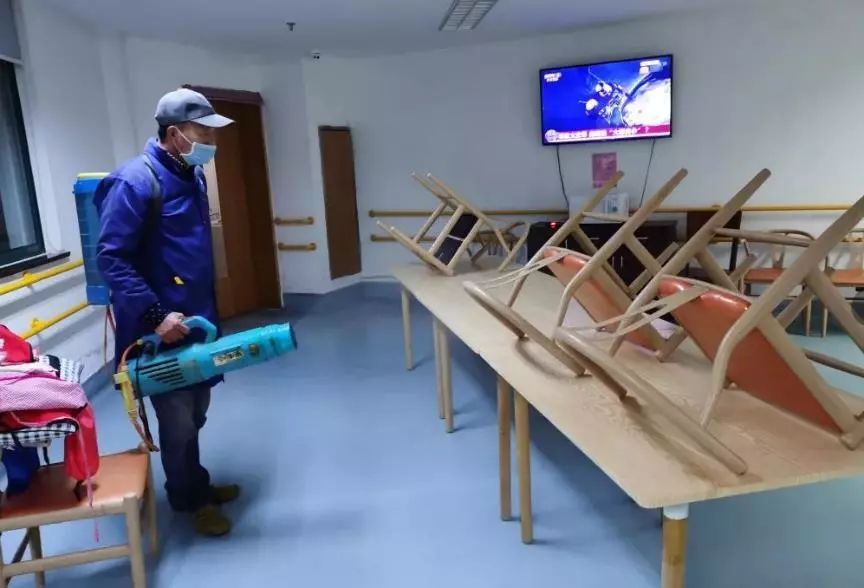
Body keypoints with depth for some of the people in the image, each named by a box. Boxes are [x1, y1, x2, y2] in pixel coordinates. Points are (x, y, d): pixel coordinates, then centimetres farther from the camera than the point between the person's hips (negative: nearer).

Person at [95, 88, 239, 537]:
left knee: (195, 414, 19)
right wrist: (155, 315, -25)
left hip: (197, 316, 8)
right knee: (178, 420, 6)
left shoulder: (192, 175, 9)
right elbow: (111, 259, -20)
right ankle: (189, 499, 26)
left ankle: (194, 485, 38)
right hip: (161, 327, -8)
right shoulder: (135, 181, -18)